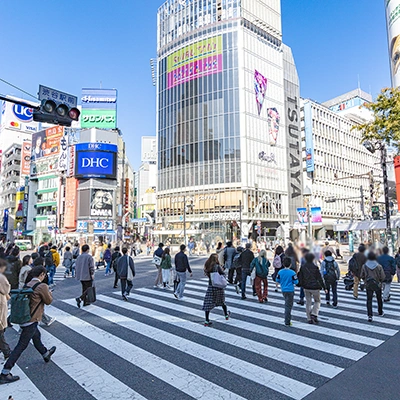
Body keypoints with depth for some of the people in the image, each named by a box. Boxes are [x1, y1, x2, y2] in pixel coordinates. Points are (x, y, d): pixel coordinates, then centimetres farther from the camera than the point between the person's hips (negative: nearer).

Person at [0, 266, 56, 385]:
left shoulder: (28, 285, 4)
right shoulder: (42, 286, -20)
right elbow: (48, 301, -8)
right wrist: (49, 293, 11)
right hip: (31, 320, -9)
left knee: (36, 335, 27)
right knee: (21, 346, -1)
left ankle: (46, 354, 49)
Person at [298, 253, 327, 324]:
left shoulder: (303, 267, -1)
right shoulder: (315, 267, -14)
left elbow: (300, 277, 4)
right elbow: (320, 278, -10)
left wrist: (301, 285, 17)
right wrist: (324, 287, -2)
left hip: (306, 287, 4)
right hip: (315, 287, -4)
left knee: (308, 303, 11)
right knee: (317, 301, 16)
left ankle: (309, 319, 14)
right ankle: (314, 314, -1)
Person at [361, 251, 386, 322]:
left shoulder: (364, 266, -11)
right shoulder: (379, 266, -15)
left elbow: (362, 276, -4)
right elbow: (383, 277, -12)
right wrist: (380, 280, 9)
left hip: (368, 285, 0)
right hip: (377, 285, 0)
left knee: (369, 300, 4)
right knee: (379, 299, 21)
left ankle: (370, 315, -5)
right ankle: (380, 312, 39)